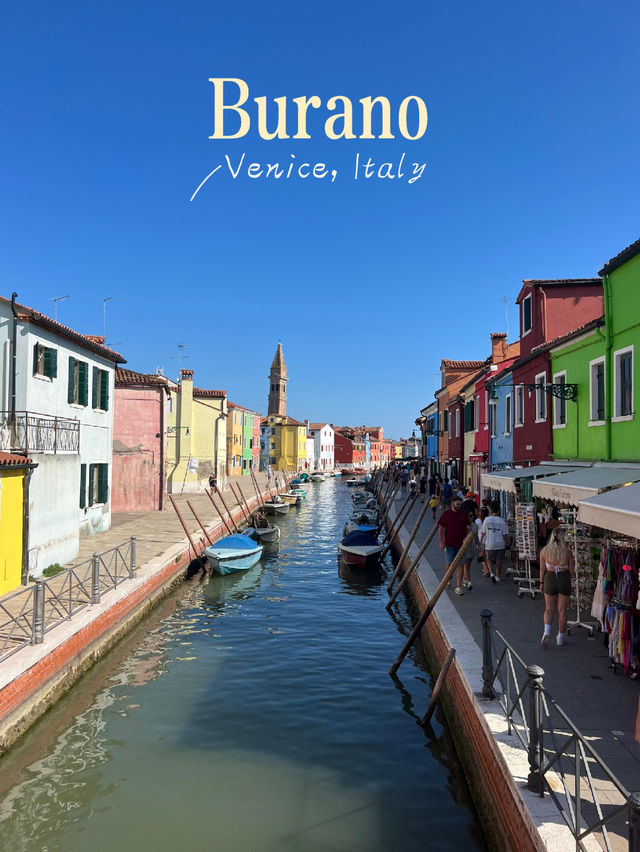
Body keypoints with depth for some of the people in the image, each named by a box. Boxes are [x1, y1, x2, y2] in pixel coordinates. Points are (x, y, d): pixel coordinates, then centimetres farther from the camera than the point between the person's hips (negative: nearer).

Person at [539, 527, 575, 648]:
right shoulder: (567, 552, -7)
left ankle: (547, 631, -9)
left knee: (549, 609, 14)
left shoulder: (544, 551, -4)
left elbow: (542, 569, -1)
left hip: (549, 579, 1)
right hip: (564, 579, -1)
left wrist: (541, 582, 10)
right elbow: (572, 570, -1)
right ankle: (560, 637, 20)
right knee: (562, 610, 11)